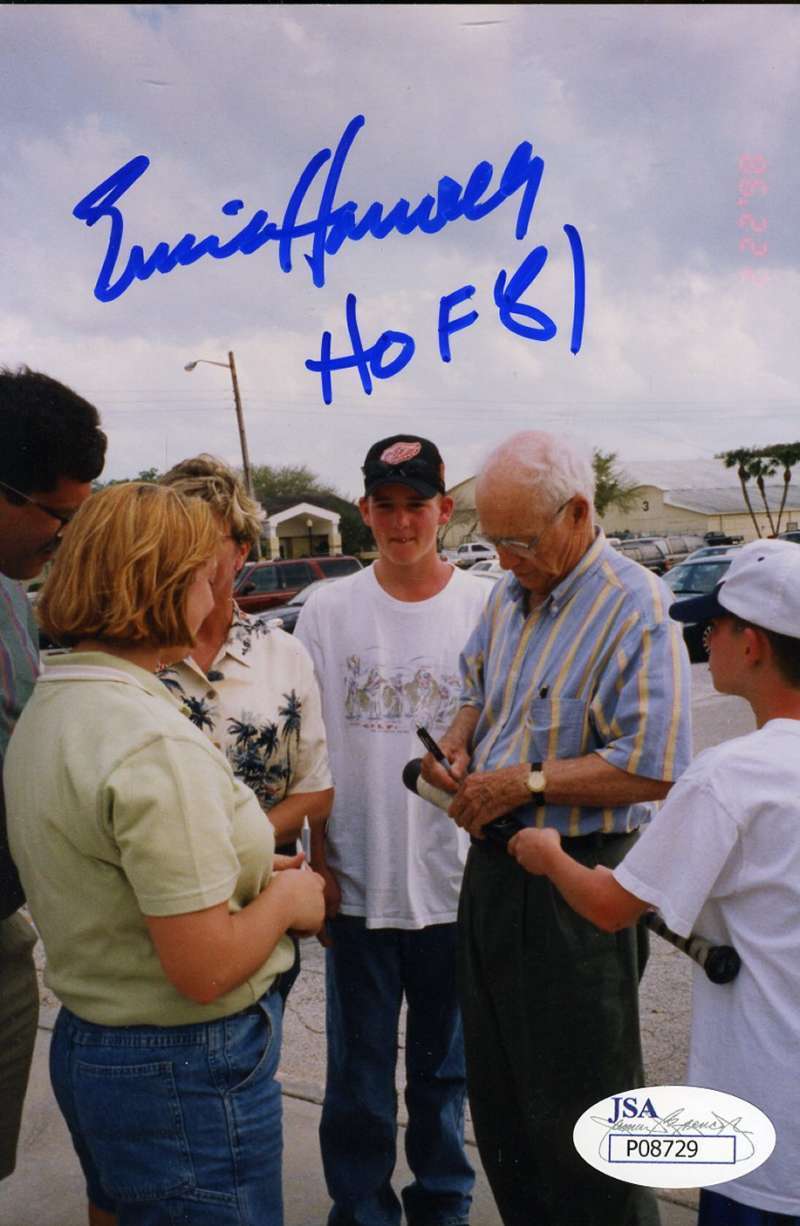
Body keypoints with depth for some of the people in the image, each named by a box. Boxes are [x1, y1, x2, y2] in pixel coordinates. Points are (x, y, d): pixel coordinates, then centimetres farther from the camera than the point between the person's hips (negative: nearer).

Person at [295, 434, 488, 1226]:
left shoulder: (484, 607, -4)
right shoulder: (328, 609, -2)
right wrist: (318, 860, -1)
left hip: (456, 883, 0)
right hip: (358, 882, 0)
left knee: (444, 1065, 19)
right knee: (359, 1072, 15)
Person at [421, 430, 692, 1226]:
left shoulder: (634, 607, -18)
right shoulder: (509, 593, 7)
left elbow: (652, 770, -23)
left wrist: (526, 783, -20)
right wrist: (456, 743, 1)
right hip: (493, 865, 8)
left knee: (579, 1110, 8)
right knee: (497, 1093, 22)